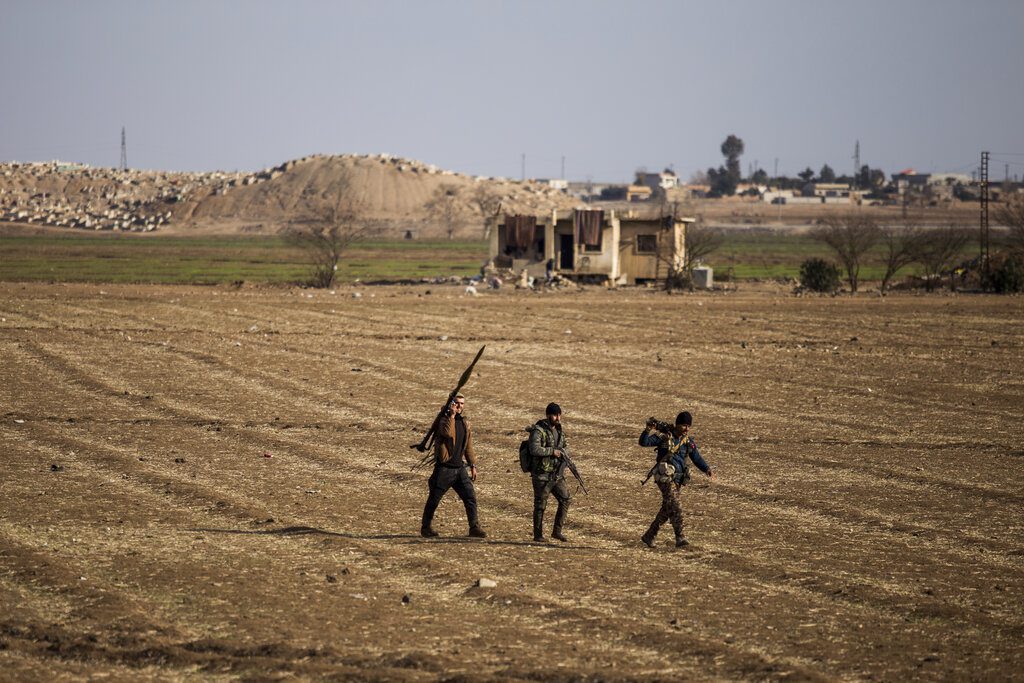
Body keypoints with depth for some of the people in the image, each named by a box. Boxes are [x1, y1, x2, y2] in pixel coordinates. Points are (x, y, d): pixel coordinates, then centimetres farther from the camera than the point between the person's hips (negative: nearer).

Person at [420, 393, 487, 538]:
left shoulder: (465, 424, 13)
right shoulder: (444, 419, -6)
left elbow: (469, 447, 19)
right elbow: (447, 432, -29)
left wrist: (473, 466, 15)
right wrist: (451, 414, -23)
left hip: (460, 468, 5)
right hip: (444, 468, -5)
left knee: (470, 497, -4)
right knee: (434, 499, 2)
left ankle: (474, 527, -1)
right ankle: (426, 527, 15)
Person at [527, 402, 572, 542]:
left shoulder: (559, 430, 11)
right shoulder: (538, 431, -13)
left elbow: (564, 447, 26)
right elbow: (534, 449, -27)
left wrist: (563, 452, 4)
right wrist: (552, 451, -20)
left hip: (557, 475, 7)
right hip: (542, 475, -7)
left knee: (566, 499, -1)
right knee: (540, 505, 0)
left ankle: (557, 531, 8)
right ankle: (538, 535, 10)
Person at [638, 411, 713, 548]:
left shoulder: (688, 441, 9)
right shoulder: (664, 436, -8)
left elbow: (697, 457, 11)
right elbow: (644, 442, -13)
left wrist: (707, 469, -7)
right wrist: (648, 430, -32)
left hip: (677, 479, 7)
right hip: (665, 477, -7)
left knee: (666, 511, 10)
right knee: (675, 506, -17)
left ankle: (649, 536, 22)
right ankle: (680, 538, -19)